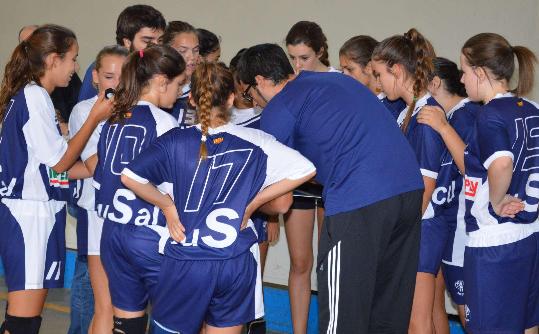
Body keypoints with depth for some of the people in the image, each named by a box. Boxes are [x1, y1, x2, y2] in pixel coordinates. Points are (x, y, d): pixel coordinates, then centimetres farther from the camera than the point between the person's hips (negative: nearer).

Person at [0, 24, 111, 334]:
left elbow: (52, 166, 15)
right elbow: (60, 162, -9)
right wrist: (95, 118, -3)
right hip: (30, 214, -10)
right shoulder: (34, 96, -11)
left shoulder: (30, 96, 17)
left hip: (38, 212, 10)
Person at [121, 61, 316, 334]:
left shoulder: (176, 141, -6)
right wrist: (253, 202, 0)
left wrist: (167, 205, 0)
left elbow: (130, 176, -14)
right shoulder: (255, 142, -2)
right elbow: (305, 169, -5)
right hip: (237, 265, 1)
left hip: (185, 263, -1)